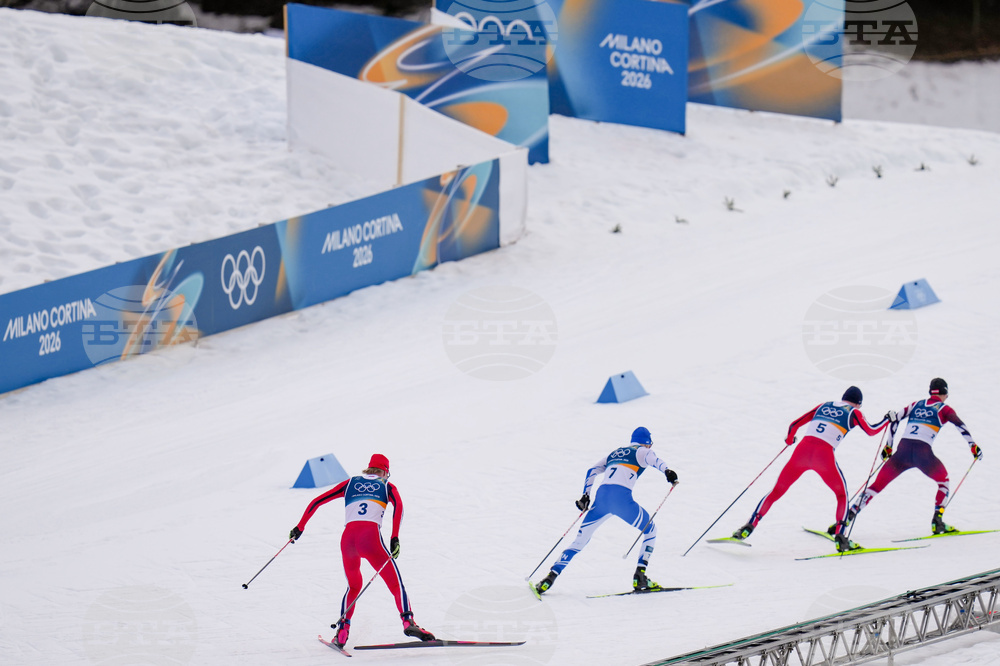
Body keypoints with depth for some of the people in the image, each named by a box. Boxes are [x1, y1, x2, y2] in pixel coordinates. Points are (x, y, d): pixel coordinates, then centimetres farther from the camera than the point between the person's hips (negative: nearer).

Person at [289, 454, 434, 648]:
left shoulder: (350, 483, 27)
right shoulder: (386, 486, 20)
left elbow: (317, 501, 25)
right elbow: (398, 505, -2)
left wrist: (300, 527, 34)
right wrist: (395, 538, -11)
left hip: (348, 538, 3)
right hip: (371, 537, -3)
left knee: (353, 586, 26)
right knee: (396, 584, -2)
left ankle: (342, 632, 12)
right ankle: (407, 621, -28)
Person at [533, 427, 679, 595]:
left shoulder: (615, 453, 33)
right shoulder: (641, 451, 16)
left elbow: (592, 471, 26)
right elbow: (652, 459, -8)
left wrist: (585, 496, 24)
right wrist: (667, 471, -25)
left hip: (601, 496, 5)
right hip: (621, 497, -5)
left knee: (581, 539, 13)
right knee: (650, 530, 17)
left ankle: (551, 576, 1)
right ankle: (639, 577, 4)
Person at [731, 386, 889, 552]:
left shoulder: (823, 406, 24)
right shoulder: (853, 412, 14)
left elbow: (795, 425, 25)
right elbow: (872, 431, 14)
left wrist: (789, 439, 44)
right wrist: (888, 420, 30)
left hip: (802, 451, 3)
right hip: (824, 455, -3)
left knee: (777, 491, 14)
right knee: (842, 495, 18)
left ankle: (749, 527, 5)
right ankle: (839, 537, 3)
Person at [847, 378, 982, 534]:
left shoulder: (916, 405, 23)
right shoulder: (943, 409, 12)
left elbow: (894, 420, 19)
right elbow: (960, 426, -1)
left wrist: (888, 446, 25)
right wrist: (973, 446, 1)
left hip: (902, 450, 3)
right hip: (923, 452, -3)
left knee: (877, 485, 8)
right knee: (943, 481, 23)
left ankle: (847, 516, -3)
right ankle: (937, 521, 10)